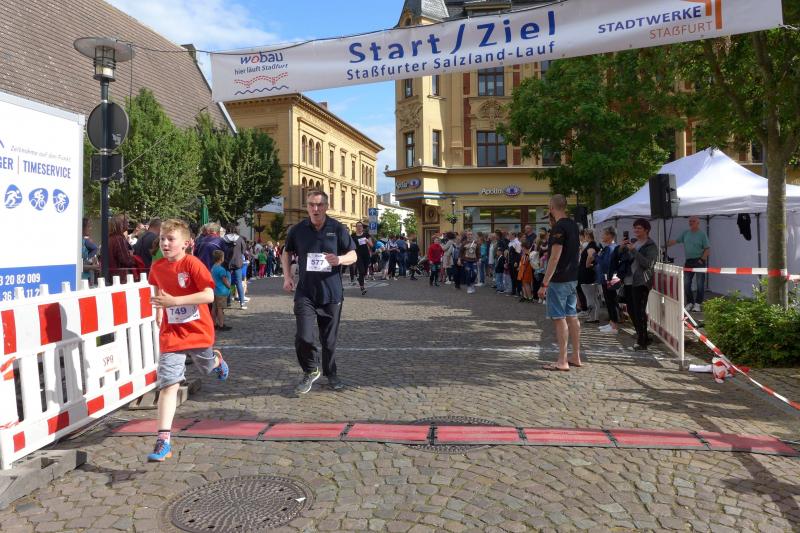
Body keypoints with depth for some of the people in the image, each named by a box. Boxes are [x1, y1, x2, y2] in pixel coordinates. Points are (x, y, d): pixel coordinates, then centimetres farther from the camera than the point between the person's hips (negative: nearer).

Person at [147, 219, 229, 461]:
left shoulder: (192, 263, -17)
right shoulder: (157, 267, 0)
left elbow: (209, 295, -26)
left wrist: (174, 301, -31)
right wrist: (159, 311, 15)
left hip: (198, 330, -2)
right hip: (171, 334, 3)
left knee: (207, 367, 24)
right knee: (169, 384, -8)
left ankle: (217, 359, 62)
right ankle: (164, 440, -9)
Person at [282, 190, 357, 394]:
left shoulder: (338, 229, -4)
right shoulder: (297, 230, 1)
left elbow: (353, 255, 0)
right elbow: (286, 253, 17)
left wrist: (340, 259, -23)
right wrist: (287, 276, 4)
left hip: (332, 293, 0)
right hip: (305, 293, 0)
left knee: (329, 339, 11)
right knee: (303, 337, -10)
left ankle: (330, 373, 34)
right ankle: (311, 371, 18)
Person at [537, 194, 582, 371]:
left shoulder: (559, 227, -17)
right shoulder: (573, 225, 11)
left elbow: (555, 257, -21)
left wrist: (544, 283, -19)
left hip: (559, 280, -9)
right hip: (572, 278, 9)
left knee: (560, 318, -5)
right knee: (572, 316, 12)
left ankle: (562, 361, -1)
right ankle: (576, 357, 20)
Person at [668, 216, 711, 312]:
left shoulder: (702, 234, -4)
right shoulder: (686, 233, 9)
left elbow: (708, 249, -6)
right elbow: (675, 241, 9)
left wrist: (702, 259, -14)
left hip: (699, 261, -5)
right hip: (688, 261, 5)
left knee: (700, 284, -1)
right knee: (686, 284, 6)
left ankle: (698, 304, 5)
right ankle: (690, 303, 16)